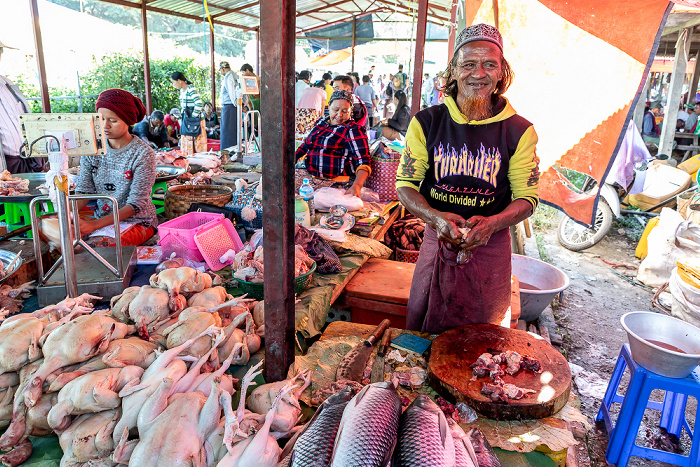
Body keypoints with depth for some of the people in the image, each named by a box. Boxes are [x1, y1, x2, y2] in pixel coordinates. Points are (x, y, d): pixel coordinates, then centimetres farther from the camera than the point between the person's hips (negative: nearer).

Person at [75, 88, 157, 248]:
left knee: (96, 247, -31)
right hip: (102, 219, 5)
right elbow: (84, 191, 2)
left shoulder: (143, 154, -13)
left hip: (138, 222, -5)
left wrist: (95, 225, -27)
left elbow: (136, 205, -17)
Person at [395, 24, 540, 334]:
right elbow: (404, 185, -2)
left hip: (490, 249, 0)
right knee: (422, 338, 14)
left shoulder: (520, 131, -4)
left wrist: (491, 224, -21)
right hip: (437, 241, 1)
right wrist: (436, 218, -22)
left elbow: (528, 197, 0)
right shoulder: (426, 122, -3)